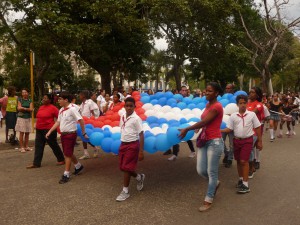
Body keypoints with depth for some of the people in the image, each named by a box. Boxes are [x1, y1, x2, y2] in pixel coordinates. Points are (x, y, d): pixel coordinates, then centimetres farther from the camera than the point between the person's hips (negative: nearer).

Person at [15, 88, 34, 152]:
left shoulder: (30, 100, 7)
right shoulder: (20, 100, 2)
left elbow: (31, 109, -4)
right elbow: (19, 108, -7)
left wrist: (23, 108, -14)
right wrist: (28, 109, -13)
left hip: (28, 118, 3)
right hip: (21, 118, -3)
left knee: (27, 133, 6)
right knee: (22, 133, -4)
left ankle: (26, 146, 16)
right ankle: (21, 147, 2)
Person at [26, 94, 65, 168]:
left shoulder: (53, 108, -13)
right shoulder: (41, 107, 10)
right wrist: (37, 125, 18)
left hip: (49, 130, -7)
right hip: (39, 130, 8)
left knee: (54, 145, 5)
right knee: (38, 146, 6)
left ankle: (61, 160, 23)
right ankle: (36, 163, 11)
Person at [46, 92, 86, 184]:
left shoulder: (72, 109, -17)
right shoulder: (61, 110, 7)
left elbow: (81, 120, -18)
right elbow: (58, 122, 14)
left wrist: (83, 133, -14)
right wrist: (50, 131, 9)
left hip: (71, 134, -8)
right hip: (63, 134, 8)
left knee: (68, 154, -2)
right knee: (68, 153, 19)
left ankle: (66, 175, 8)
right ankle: (78, 166, 40)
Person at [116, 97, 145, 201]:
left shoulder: (136, 119, -13)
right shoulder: (122, 117, 6)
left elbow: (141, 135, -13)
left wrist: (141, 151, -16)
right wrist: (122, 143, 17)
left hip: (132, 145, -7)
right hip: (123, 144, 7)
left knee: (126, 168, -4)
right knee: (123, 168, 11)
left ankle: (125, 191, 12)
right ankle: (139, 177, 37)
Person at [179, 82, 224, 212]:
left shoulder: (217, 106, -15)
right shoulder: (208, 105, 13)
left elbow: (204, 122, -19)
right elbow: (206, 123, 9)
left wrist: (186, 129, -14)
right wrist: (202, 133, -7)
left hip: (214, 142, -8)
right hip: (205, 141, 8)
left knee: (211, 172, 3)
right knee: (201, 170, 10)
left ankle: (208, 200, 16)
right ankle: (215, 183, 39)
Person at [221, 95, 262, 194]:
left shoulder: (252, 114, -5)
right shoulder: (233, 116, -1)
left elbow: (258, 128, 1)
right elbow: (229, 129, 2)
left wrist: (259, 141, 2)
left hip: (247, 140, -3)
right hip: (237, 140, 3)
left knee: (244, 161, -7)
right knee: (238, 161, 14)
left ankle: (245, 184, 0)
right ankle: (241, 179, 33)